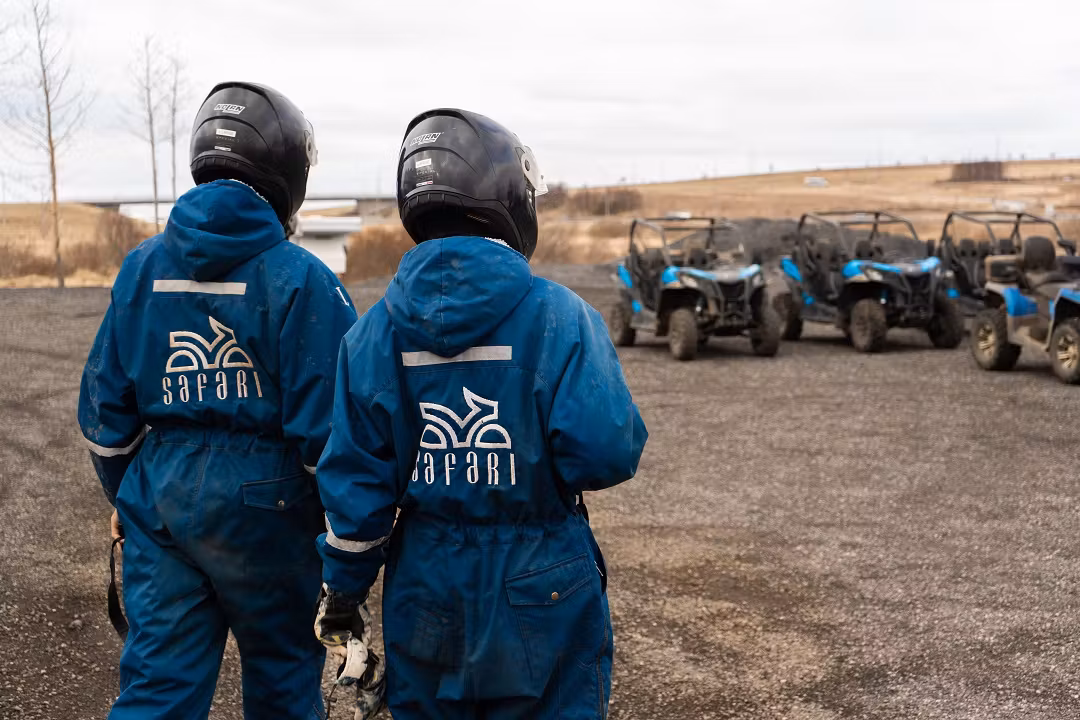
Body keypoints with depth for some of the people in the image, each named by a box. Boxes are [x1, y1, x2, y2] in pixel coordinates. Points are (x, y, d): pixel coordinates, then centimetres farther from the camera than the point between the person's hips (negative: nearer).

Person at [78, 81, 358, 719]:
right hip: (262, 501, -4)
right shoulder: (300, 281, -13)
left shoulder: (142, 268, 2)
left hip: (160, 497, 4)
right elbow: (330, 422, -13)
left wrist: (126, 496, 22)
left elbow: (106, 406, 8)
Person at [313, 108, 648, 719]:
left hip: (426, 593, 3)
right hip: (541, 593, -3)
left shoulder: (378, 331, -4)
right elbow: (605, 455, -21)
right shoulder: (558, 316, -15)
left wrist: (343, 590, 9)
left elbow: (355, 483, -2)